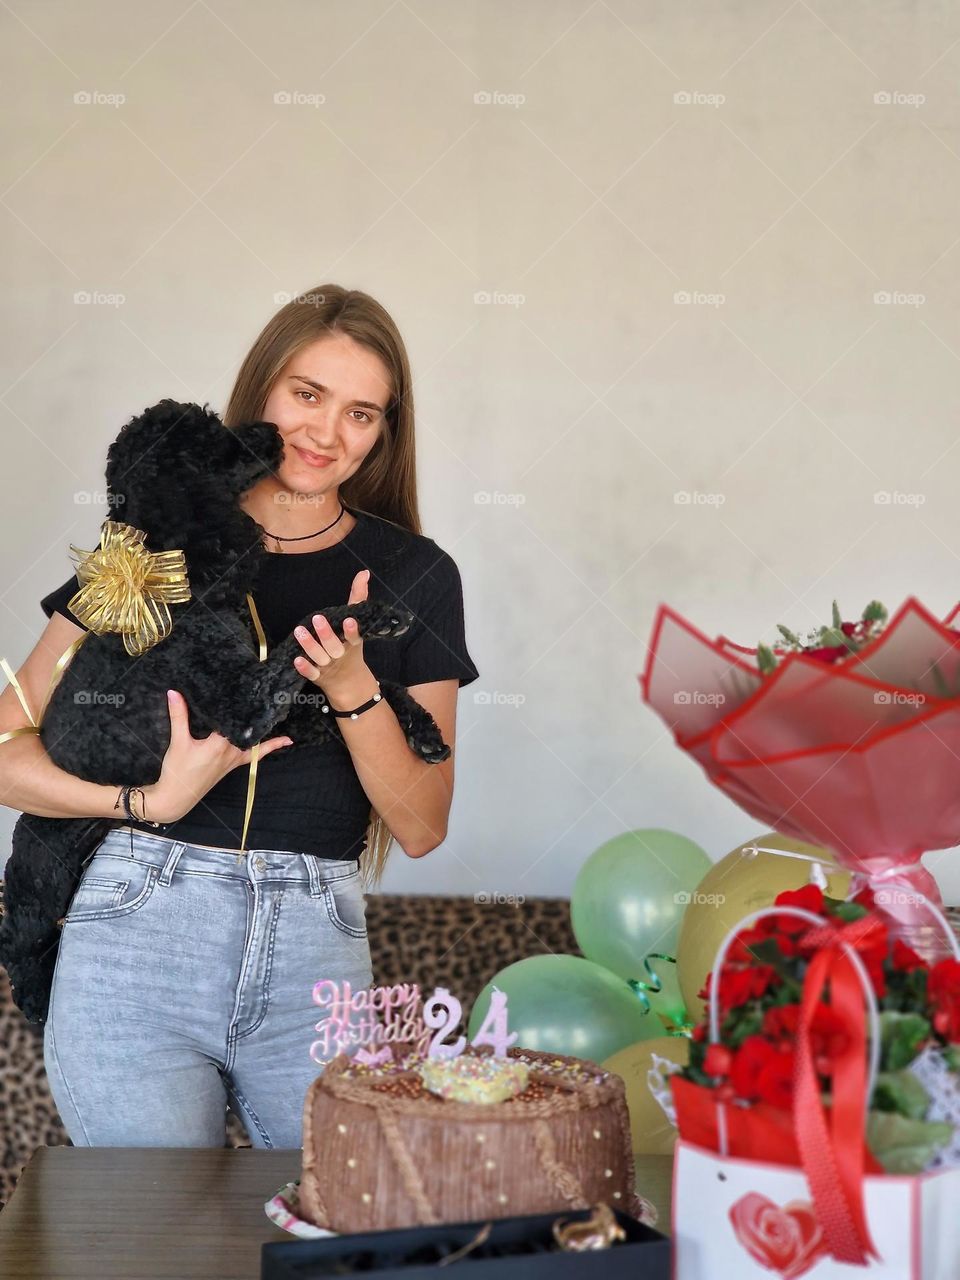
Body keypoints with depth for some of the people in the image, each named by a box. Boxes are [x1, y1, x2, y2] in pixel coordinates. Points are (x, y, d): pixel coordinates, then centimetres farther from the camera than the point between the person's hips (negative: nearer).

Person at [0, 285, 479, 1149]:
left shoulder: (413, 574, 7)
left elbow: (421, 828, 5)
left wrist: (352, 689, -10)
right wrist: (152, 800, -14)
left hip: (316, 948, 1)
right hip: (139, 937, -1)